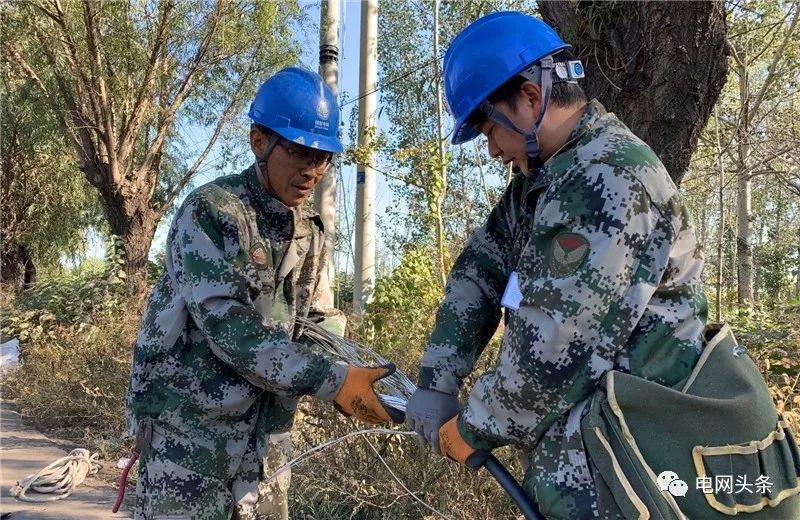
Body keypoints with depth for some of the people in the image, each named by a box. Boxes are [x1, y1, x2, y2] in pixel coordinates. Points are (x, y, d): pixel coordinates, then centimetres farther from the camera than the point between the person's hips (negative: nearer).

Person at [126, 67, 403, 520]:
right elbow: (226, 326, -24)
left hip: (266, 436, 6)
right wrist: (332, 381, -29)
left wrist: (353, 379, -15)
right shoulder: (211, 212, -14)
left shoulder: (312, 233, 8)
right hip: (189, 429, -6)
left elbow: (322, 325, 7)